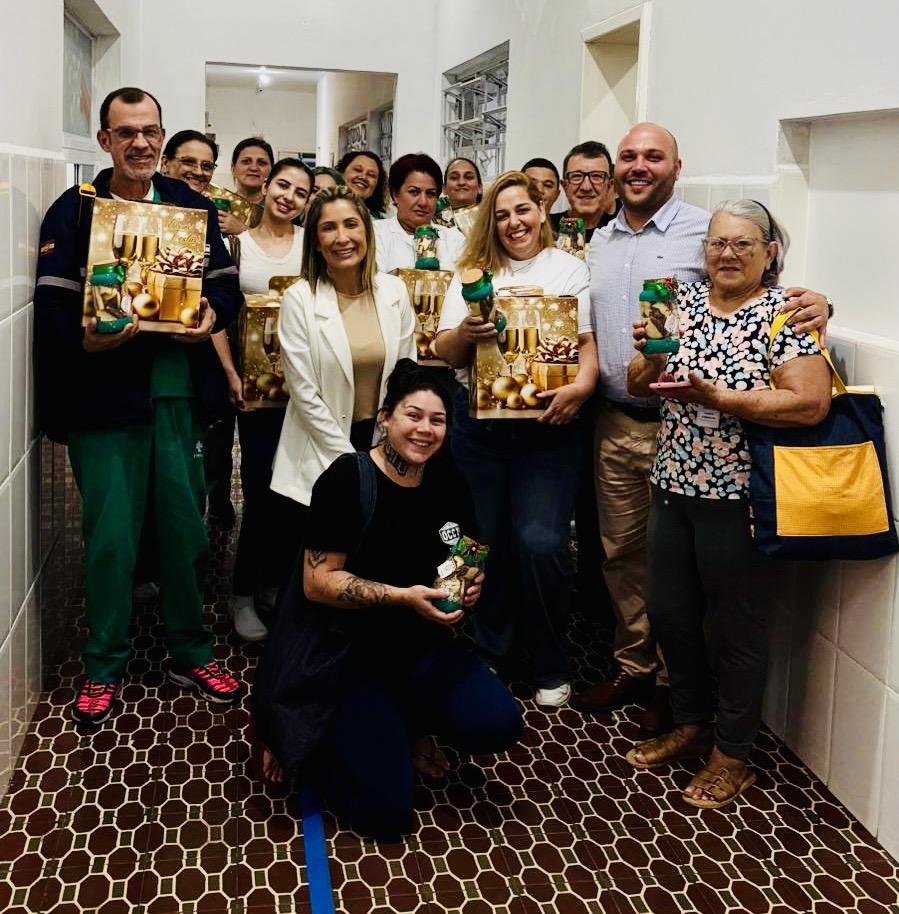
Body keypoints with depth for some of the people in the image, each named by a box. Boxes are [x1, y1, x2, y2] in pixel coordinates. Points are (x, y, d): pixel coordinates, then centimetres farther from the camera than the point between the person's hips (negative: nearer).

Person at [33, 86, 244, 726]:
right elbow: (52, 306, -4)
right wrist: (84, 338, -24)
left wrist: (213, 315, -12)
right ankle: (104, 666, 22)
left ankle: (191, 654, 27)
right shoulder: (73, 211, 1)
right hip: (102, 397, -2)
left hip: (179, 391, 3)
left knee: (186, 526, 10)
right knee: (110, 535, 3)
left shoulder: (192, 205, 10)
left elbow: (227, 284, 9)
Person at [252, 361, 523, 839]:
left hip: (421, 647, 6)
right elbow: (317, 583, -18)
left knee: (497, 725, -19)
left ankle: (411, 725, 11)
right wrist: (405, 597, -26)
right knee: (385, 811, -15)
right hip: (346, 653, -5)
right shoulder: (348, 479, -15)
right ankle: (326, 738, 15)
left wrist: (470, 587, -6)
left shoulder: (449, 484, 2)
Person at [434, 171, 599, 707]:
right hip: (479, 425, 2)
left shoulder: (571, 269, 7)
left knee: (540, 543, -11)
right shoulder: (474, 273, 11)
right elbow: (447, 353, 7)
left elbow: (589, 343, 1)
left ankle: (551, 667, 10)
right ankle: (491, 651, 28)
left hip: (549, 427, -2)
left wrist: (582, 385, -20)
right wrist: (464, 332, -16)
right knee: (485, 541, 6)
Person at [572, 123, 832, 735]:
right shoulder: (599, 241, 12)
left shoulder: (705, 231, -7)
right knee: (621, 552, 15)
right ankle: (635, 666, 33)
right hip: (614, 425, 6)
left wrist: (814, 304, -28)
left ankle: (674, 681, 25)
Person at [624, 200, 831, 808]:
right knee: (669, 612, 16)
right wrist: (650, 353, -13)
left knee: (733, 628, 7)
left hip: (737, 496, -6)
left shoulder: (784, 312, -10)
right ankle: (691, 726, 38)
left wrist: (714, 396, -24)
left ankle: (733, 756, 28)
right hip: (674, 485, 6)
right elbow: (639, 386, 8)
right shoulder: (683, 300, 7)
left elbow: (811, 403, -22)